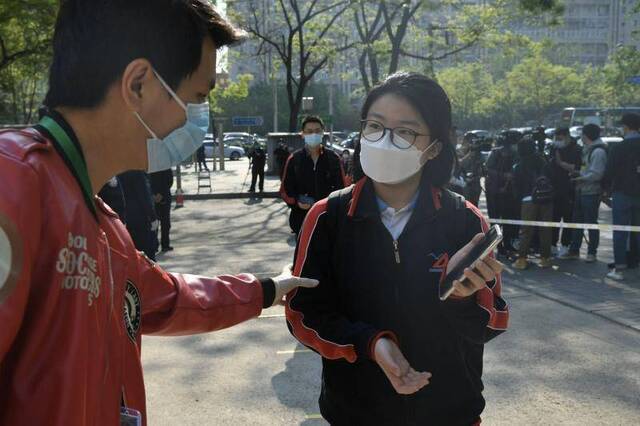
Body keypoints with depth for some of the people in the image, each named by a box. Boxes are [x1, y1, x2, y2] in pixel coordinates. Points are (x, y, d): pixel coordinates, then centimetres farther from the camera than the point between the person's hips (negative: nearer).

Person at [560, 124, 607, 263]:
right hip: (581, 191, 10)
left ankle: (592, 252, 9)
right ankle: (574, 250, 20)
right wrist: (578, 173, 6)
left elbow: (596, 174, -22)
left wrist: (581, 178, -20)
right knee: (577, 221, 13)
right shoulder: (588, 150, 16)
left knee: (591, 222, -1)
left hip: (591, 193, -10)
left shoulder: (598, 151, -15)